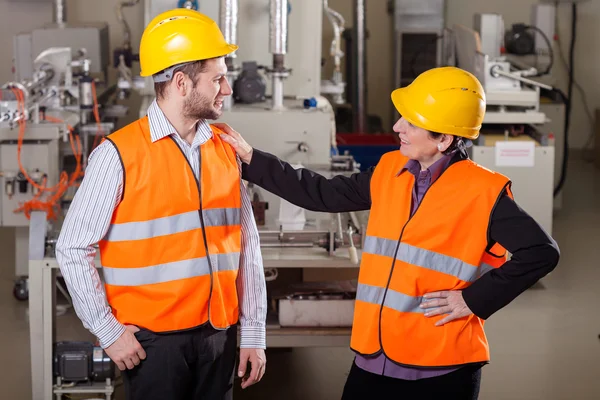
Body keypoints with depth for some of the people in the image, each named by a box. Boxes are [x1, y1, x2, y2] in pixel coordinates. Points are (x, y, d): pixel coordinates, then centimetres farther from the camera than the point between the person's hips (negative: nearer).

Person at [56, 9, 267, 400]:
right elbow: (72, 249, -7)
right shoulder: (119, 154, -10)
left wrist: (253, 334, 7)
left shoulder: (226, 151, 5)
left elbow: (247, 246, 8)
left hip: (219, 335, 5)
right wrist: (109, 332, -10)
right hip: (153, 339, -5)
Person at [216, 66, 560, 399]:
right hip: (374, 360, 5)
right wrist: (252, 159, 13)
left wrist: (474, 299, -13)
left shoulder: (482, 192, -11)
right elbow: (322, 195, 14)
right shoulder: (389, 171, 7)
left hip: (441, 370, -5)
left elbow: (542, 251, -11)